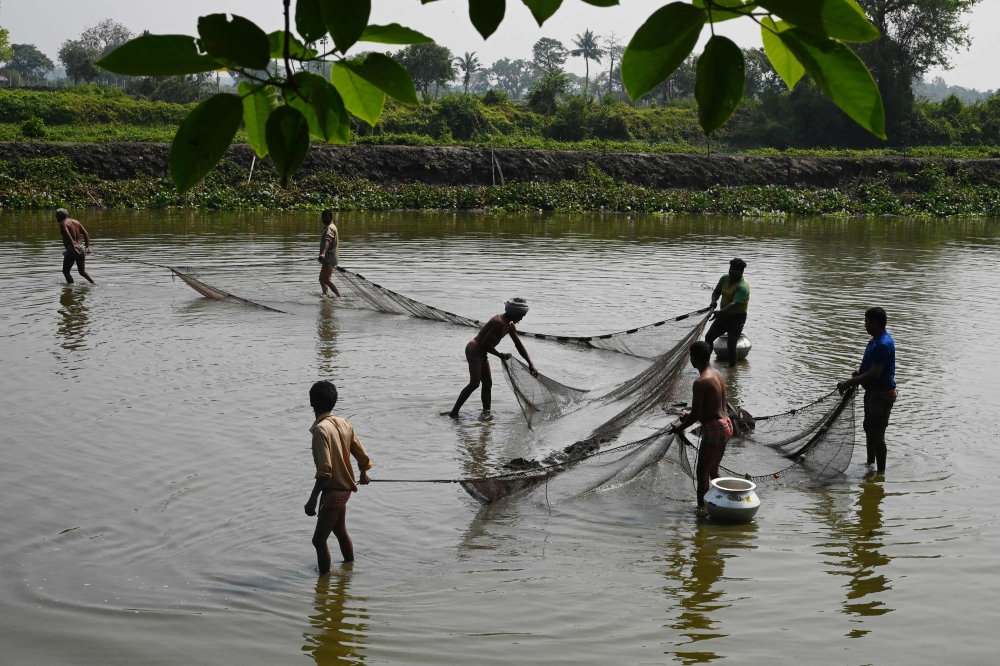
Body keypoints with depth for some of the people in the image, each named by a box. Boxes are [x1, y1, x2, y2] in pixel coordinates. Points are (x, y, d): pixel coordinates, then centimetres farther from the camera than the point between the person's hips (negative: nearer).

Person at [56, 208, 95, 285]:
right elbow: (86, 234, 12)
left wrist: (74, 249, -24)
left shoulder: (63, 223, -4)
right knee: (82, 271, 11)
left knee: (65, 271, 6)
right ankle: (93, 283, -7)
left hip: (71, 249, -7)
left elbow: (68, 236, -20)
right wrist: (87, 247, 8)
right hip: (81, 248, 7)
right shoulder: (76, 221, 18)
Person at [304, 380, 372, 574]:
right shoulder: (344, 424, 0)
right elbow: (362, 456, 8)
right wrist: (363, 475, 29)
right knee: (340, 530, 28)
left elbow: (325, 471, -29)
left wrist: (312, 500, -27)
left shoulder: (321, 429, -23)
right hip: (344, 488, 9)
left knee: (319, 539, -2)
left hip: (333, 491, -9)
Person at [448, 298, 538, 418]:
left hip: (482, 353, 10)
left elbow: (519, 345, 15)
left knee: (487, 383, 10)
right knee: (474, 383, -14)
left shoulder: (510, 326, 8)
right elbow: (485, 343, -26)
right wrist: (501, 355, -15)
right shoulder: (499, 323, -24)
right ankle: (453, 412, -13)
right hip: (474, 350, -10)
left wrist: (530, 364, 12)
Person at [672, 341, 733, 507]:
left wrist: (679, 428, -1)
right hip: (725, 425, 9)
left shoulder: (701, 382, -19)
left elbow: (695, 414, -17)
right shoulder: (718, 375, 9)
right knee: (713, 470, 20)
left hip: (714, 429, -9)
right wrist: (691, 415, 23)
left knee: (702, 472, -1)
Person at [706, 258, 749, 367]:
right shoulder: (724, 279, 2)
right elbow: (716, 292, 14)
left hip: (737, 318, -7)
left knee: (731, 344, -11)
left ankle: (732, 367, 3)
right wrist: (714, 301, -10)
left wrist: (719, 312, -46)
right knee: (708, 337, 4)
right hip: (724, 315, 7)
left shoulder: (743, 286, -22)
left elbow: (734, 304, -33)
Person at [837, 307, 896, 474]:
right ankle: (870, 464, 36)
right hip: (873, 391, 11)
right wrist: (859, 373, 5)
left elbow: (873, 374, -28)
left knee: (877, 434, -3)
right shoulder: (876, 340, 8)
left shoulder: (883, 344, -25)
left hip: (882, 394, -11)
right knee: (869, 428, 21)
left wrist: (849, 383, -23)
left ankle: (880, 473, 7)